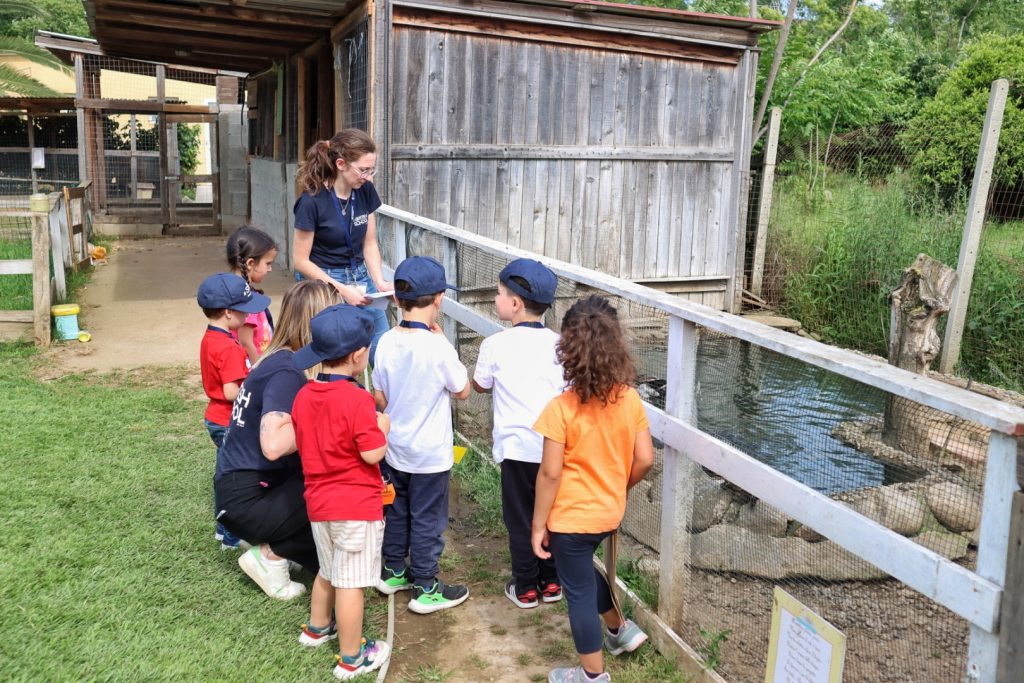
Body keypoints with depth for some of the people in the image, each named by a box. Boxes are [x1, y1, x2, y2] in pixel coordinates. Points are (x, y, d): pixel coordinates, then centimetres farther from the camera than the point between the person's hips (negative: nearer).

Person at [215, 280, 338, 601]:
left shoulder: (282, 361, 7)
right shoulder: (286, 372, -21)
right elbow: (272, 444, -34)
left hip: (260, 486, 9)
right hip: (247, 500, -9)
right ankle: (270, 554, 1)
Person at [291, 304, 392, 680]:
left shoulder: (303, 396, 1)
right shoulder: (357, 399, -22)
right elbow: (373, 453, -22)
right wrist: (382, 427, -4)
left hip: (318, 502, 7)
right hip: (356, 506, -7)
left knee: (328, 571, 27)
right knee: (350, 582, 3)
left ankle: (317, 628, 47)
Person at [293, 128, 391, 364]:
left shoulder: (365, 191, -2)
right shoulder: (312, 201, -17)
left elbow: (370, 244, 6)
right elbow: (300, 260, -12)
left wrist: (379, 281, -9)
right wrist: (342, 290, -19)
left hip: (360, 277, 5)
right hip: (322, 281, -5)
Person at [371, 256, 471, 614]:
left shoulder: (386, 342, -8)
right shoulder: (439, 348, -23)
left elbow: (380, 399, 1)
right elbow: (462, 390, -7)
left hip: (394, 450, 5)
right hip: (430, 455, -5)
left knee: (396, 512, 22)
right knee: (427, 521, 8)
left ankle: (393, 571, 38)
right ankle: (426, 588, 19)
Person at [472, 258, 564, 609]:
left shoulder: (496, 345, -9)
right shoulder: (557, 344, 0)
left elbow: (480, 385, 7)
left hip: (518, 446, -3)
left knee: (520, 519, 10)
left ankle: (525, 587, 20)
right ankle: (552, 581, 27)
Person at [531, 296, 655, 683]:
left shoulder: (561, 409, -23)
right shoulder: (630, 400, -8)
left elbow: (550, 473, -19)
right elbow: (645, 459, -3)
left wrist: (538, 524, -8)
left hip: (571, 519, -6)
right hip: (609, 513, 6)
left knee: (578, 591, 12)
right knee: (581, 572, 32)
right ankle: (621, 629, 41)